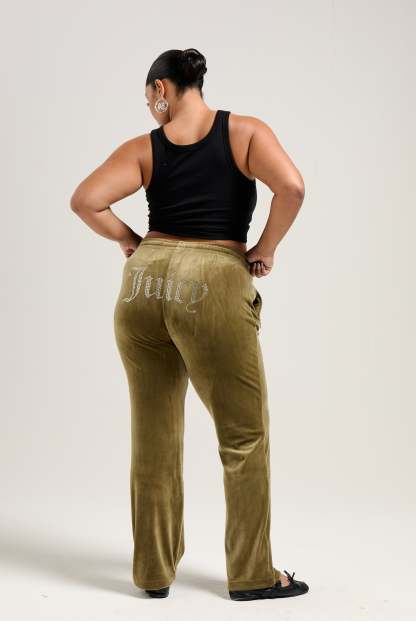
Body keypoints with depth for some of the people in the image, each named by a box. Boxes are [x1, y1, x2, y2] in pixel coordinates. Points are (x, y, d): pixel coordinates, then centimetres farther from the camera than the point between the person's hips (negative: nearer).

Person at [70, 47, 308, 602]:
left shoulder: (144, 148, 6)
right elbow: (292, 187, -12)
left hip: (143, 285, 3)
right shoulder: (246, 133, 3)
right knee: (245, 436, 10)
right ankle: (252, 574, 17)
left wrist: (129, 241, 9)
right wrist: (265, 249, 0)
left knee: (153, 436, 13)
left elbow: (85, 200, -5)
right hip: (214, 287, -3)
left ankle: (155, 570, 24)